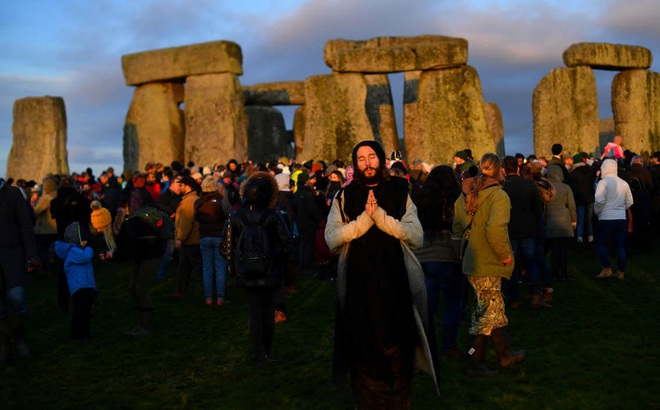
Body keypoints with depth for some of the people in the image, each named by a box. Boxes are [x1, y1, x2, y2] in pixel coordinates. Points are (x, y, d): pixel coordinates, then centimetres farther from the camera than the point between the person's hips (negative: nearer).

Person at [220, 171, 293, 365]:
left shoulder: (235, 217, -6)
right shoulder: (273, 216, -12)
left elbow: (225, 246, -5)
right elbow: (287, 245, -13)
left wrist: (233, 266, 8)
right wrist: (279, 262, 3)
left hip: (247, 275, 1)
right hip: (270, 275, -1)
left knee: (254, 314, 10)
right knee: (268, 314, 12)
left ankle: (259, 356, 11)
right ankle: (266, 354, 23)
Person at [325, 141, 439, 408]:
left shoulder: (400, 194, 5)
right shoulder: (344, 198, 5)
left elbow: (417, 237, -8)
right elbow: (331, 238, -8)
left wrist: (380, 216, -17)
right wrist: (364, 218, -18)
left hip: (396, 288, 0)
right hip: (358, 288, 0)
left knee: (397, 352, 7)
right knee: (363, 350, 11)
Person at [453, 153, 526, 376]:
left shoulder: (464, 195, 6)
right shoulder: (498, 195, -17)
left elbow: (457, 227, 12)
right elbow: (495, 229, -31)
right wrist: (505, 254, -17)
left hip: (472, 261, 8)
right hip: (487, 265, -8)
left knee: (496, 309, 20)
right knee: (486, 313, 3)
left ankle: (505, 353, 32)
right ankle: (475, 364, 12)